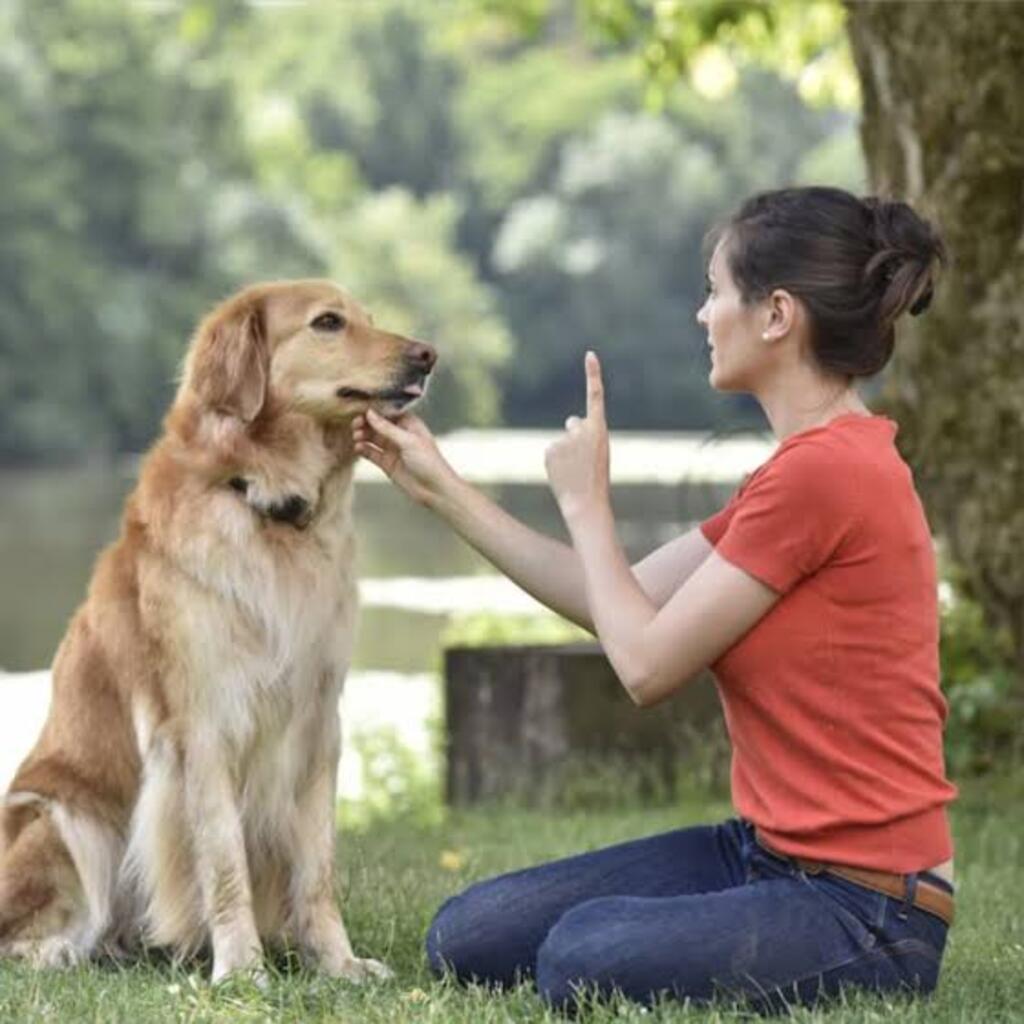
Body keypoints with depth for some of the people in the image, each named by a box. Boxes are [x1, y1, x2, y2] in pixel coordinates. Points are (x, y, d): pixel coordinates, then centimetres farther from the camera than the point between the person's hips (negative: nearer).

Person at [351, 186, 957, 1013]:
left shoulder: (826, 471, -20)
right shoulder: (813, 464, 12)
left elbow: (646, 663, -15)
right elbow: (614, 605, 15)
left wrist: (585, 502, -1)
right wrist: (440, 488, 16)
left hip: (865, 906, -9)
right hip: (767, 851, 9)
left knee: (584, 958, -33)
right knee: (468, 939, 2)